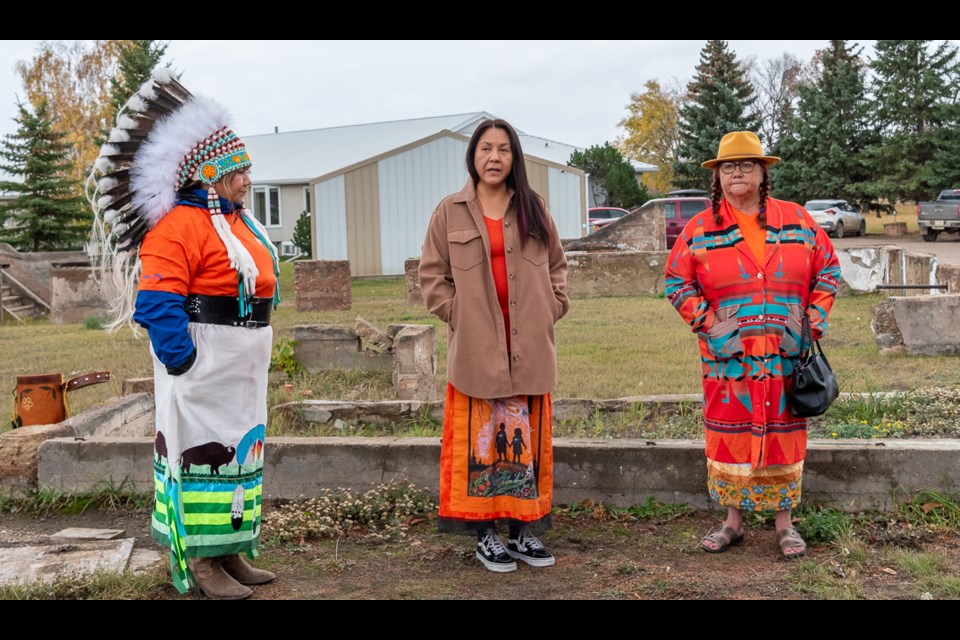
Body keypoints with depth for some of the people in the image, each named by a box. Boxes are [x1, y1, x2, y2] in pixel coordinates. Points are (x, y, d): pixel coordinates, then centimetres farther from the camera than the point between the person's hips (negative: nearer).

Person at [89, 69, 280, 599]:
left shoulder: (240, 222, 14)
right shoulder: (180, 224, -15)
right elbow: (157, 301, -22)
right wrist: (181, 361, -23)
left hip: (246, 363, 10)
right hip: (205, 361, -10)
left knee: (240, 448, 15)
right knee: (203, 450, 0)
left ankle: (230, 551, 27)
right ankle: (201, 561, 12)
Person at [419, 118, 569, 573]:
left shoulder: (533, 209, 8)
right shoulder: (450, 212, 2)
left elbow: (556, 266, 15)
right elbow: (433, 275, 4)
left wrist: (551, 308, 3)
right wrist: (458, 314, -5)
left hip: (528, 347, 2)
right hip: (476, 347, -2)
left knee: (526, 438, 7)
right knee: (480, 439, 2)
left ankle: (523, 529, 17)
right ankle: (485, 534, 11)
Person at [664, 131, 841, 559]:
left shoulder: (797, 220, 5)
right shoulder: (699, 229, 1)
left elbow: (827, 269, 10)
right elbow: (676, 281, 2)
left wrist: (814, 323, 1)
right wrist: (707, 324, -7)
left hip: (784, 358, 1)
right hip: (728, 359, 0)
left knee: (783, 436, 7)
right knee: (730, 437, 6)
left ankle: (785, 523, 21)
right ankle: (733, 521, 21)